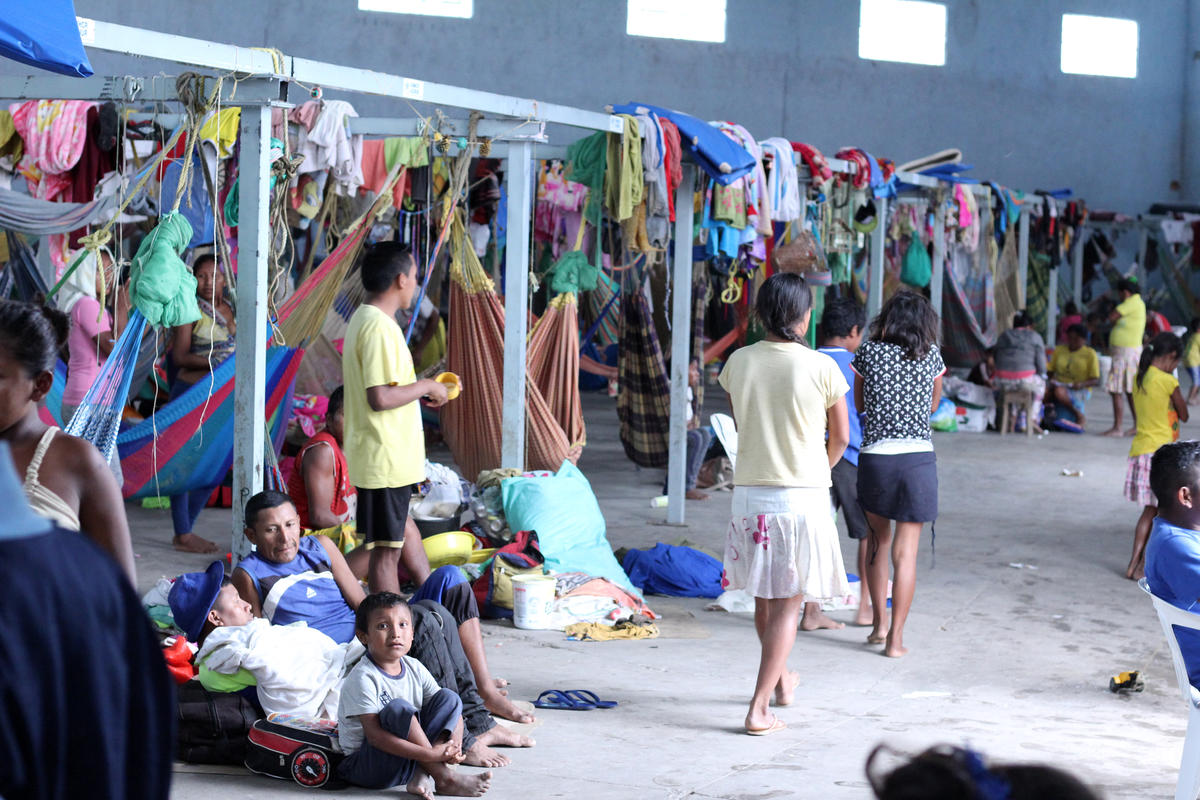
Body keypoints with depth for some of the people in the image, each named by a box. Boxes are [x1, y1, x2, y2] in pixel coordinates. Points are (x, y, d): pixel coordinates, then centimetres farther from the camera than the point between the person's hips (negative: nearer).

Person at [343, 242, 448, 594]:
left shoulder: (362, 318, 13)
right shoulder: (380, 327, -19)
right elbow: (380, 398, -26)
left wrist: (421, 393, 15)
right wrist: (425, 386, -12)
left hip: (375, 458, 10)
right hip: (387, 460, -10)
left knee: (385, 547, 16)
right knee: (385, 551, -4)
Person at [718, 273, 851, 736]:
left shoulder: (737, 363, -2)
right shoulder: (821, 368, -10)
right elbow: (840, 438, 2)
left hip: (749, 495, 4)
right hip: (803, 497, -4)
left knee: (764, 599, 20)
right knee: (787, 605, 3)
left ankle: (780, 680, 41)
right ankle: (759, 708, -2)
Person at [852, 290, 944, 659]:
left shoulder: (868, 352, 2)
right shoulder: (932, 356, 4)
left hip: (875, 458, 0)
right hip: (919, 459, 0)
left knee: (878, 541, 20)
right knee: (906, 551, 2)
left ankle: (879, 623, 22)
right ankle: (896, 638, 1)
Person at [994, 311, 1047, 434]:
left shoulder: (1003, 336, 17)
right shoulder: (1035, 337, 5)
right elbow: (1041, 363, 1)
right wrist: (1041, 375, 20)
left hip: (1002, 382, 4)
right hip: (1025, 381, -4)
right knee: (1040, 384, 31)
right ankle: (1033, 419, 27)